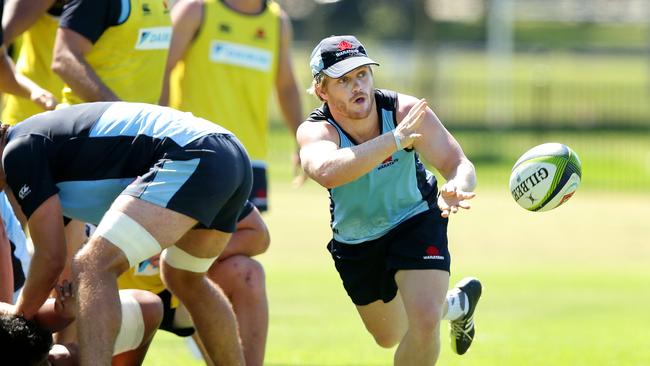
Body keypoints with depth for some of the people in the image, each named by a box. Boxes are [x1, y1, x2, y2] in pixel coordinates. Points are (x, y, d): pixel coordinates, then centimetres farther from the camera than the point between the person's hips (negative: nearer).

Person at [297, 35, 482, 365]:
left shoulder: (405, 112, -25)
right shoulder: (315, 132, -29)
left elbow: (459, 165, -30)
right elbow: (327, 172, -53)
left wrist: (457, 188, -55)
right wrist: (394, 140, -63)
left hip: (416, 222, -2)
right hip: (355, 243, 2)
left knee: (424, 322, -25)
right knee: (390, 337, 22)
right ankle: (455, 304, 53)